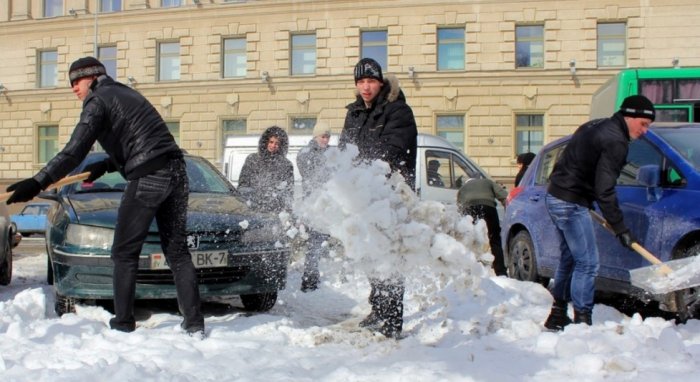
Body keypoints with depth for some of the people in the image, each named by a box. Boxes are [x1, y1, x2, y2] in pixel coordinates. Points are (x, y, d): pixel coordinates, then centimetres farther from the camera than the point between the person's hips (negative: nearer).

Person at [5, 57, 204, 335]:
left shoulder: (98, 100, -1)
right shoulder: (126, 94, 26)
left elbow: (75, 152, -12)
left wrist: (38, 182, -15)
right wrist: (104, 166, 24)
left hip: (147, 177, -8)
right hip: (175, 172, 8)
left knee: (124, 254, 3)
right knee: (177, 251, 8)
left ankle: (123, 324, 6)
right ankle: (194, 323, 5)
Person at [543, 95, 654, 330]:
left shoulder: (596, 126, 14)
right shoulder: (615, 141, -16)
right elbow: (604, 190, -22)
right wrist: (620, 228, -18)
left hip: (555, 196, 10)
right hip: (571, 204, -10)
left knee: (569, 257, 18)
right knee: (587, 263, -6)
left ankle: (557, 316, 26)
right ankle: (582, 321, -5)